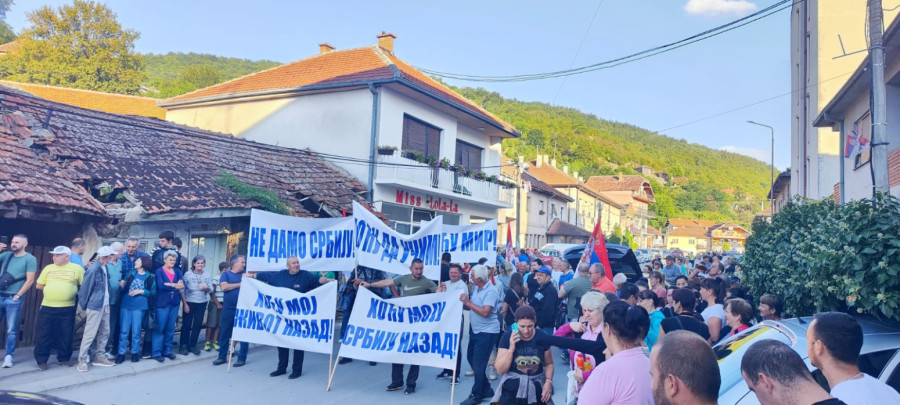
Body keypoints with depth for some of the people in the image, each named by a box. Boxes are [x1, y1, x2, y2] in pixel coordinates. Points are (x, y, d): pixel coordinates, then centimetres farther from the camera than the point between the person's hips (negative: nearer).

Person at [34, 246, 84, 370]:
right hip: (47, 307, 2)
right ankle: (41, 360, 15)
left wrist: (71, 291, 0)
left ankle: (64, 358, 19)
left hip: (68, 308, -2)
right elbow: (39, 285, 12)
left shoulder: (77, 268, -1)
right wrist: (52, 289, 5)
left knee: (66, 335, 6)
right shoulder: (48, 268, 7)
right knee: (44, 334, 4)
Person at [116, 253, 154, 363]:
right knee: (124, 330, 4)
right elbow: (124, 289, 14)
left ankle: (135, 352, 18)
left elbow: (153, 293, -4)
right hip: (125, 305, 3)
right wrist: (122, 286, -7)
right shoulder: (131, 273, 9)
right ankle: (121, 353, 12)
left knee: (136, 331, 5)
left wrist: (141, 291, -14)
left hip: (139, 307, -3)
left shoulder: (150, 277, -1)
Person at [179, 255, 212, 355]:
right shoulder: (187, 274, -7)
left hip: (202, 304, 3)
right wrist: (185, 304, -12)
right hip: (189, 302, -3)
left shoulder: (207, 275, 1)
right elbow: (182, 290, -8)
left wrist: (206, 288, -20)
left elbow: (211, 289, 2)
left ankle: (193, 345, 19)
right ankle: (183, 345, 15)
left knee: (198, 324, 6)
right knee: (186, 324, 3)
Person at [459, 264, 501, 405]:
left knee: (478, 363, -2)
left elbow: (485, 312, -28)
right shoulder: (475, 287, 3)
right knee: (471, 358, 16)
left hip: (487, 331, -9)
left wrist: (468, 302, -24)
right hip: (475, 329, 9)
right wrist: (463, 303, -9)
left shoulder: (491, 291, -21)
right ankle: (486, 389, 30)